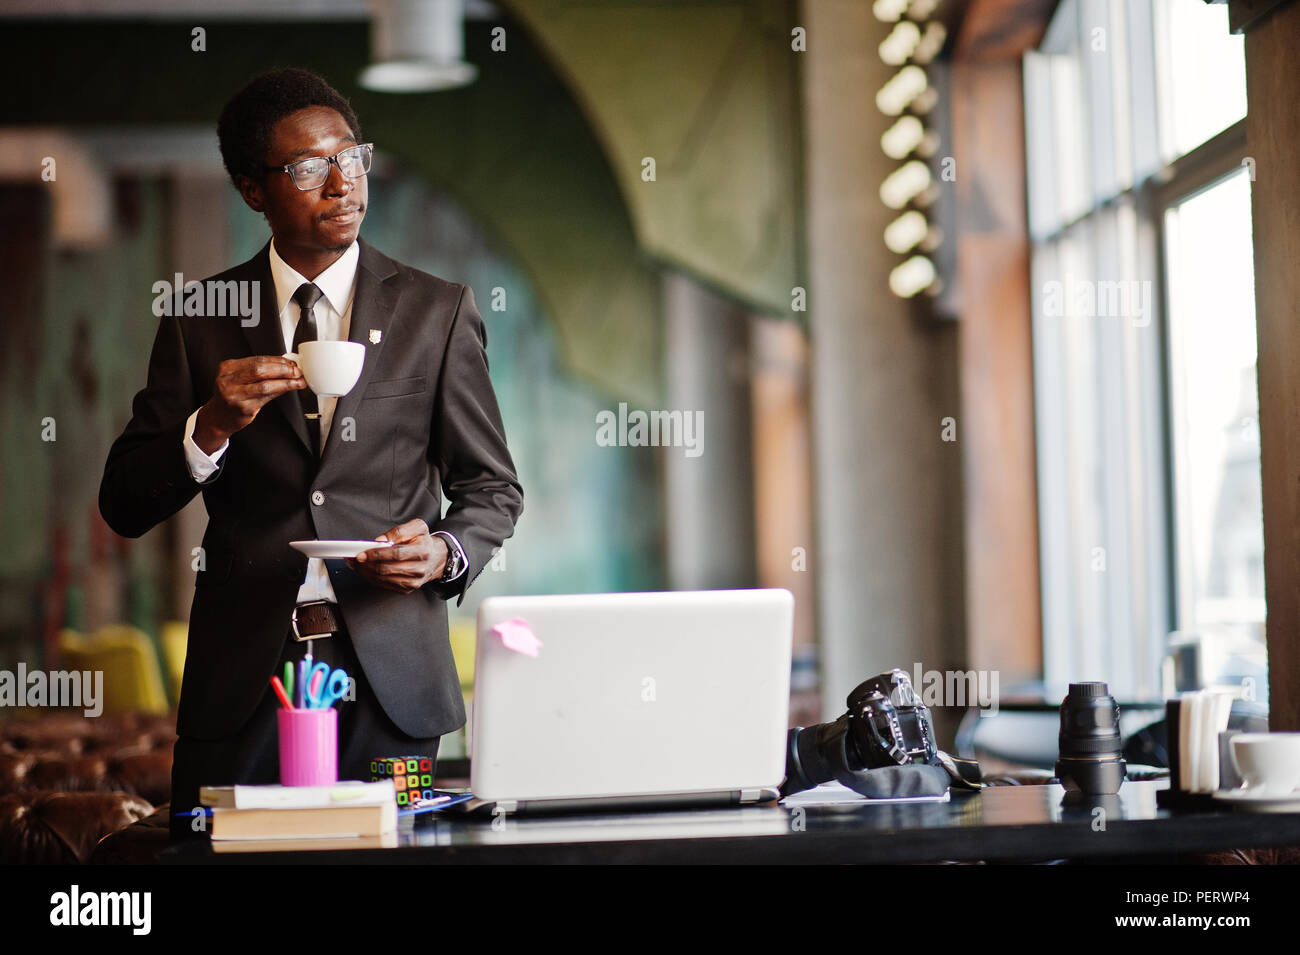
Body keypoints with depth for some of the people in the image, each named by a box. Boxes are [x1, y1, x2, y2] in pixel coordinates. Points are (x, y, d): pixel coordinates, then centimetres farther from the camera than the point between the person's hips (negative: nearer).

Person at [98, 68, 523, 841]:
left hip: (389, 673, 0)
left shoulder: (438, 312, 7)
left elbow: (493, 488, 11)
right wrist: (211, 428, -14)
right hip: (241, 676, 0)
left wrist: (446, 552, -10)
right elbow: (124, 507, 5)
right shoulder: (199, 320, 7)